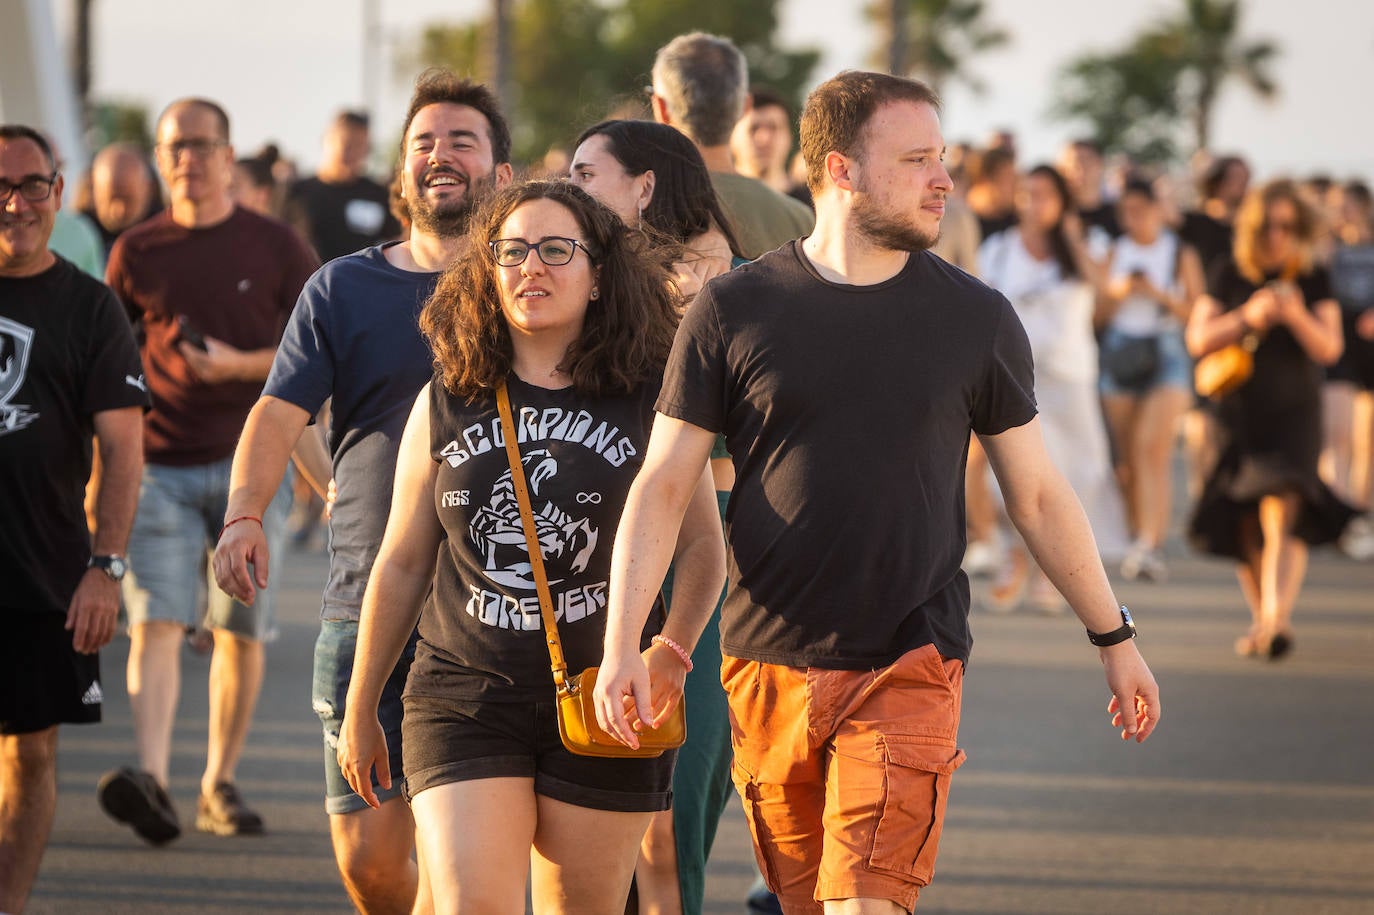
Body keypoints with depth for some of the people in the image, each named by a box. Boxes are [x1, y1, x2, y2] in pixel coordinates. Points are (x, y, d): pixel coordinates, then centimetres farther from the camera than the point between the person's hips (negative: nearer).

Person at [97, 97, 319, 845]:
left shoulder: (275, 246, 3)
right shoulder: (137, 252, 7)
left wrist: (238, 365, -11)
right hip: (159, 466, 0)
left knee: (240, 630, 4)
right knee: (155, 622, -13)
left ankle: (219, 784, 15)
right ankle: (150, 779, -25)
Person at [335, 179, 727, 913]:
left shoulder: (649, 402, 2)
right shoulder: (445, 405, 7)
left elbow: (701, 545, 4)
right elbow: (401, 564, 14)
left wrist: (670, 651, -14)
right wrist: (360, 708, 17)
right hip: (465, 696, 1)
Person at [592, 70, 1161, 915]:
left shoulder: (975, 319, 3)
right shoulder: (733, 312, 0)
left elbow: (1039, 495, 12)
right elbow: (663, 486, 0)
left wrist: (1115, 638, 16)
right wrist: (621, 645, -10)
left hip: (911, 667, -1)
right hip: (769, 667, 1)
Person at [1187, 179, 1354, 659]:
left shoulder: (1313, 280, 1)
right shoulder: (1231, 277, 2)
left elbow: (1329, 348, -3)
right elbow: (1198, 339, -2)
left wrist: (1296, 316, -22)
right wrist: (1248, 317, -18)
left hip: (1294, 416, -2)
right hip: (1239, 414, 2)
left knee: (1282, 512, -20)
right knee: (1245, 526, 6)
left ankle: (1277, 617, -32)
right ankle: (1260, 619, 21)